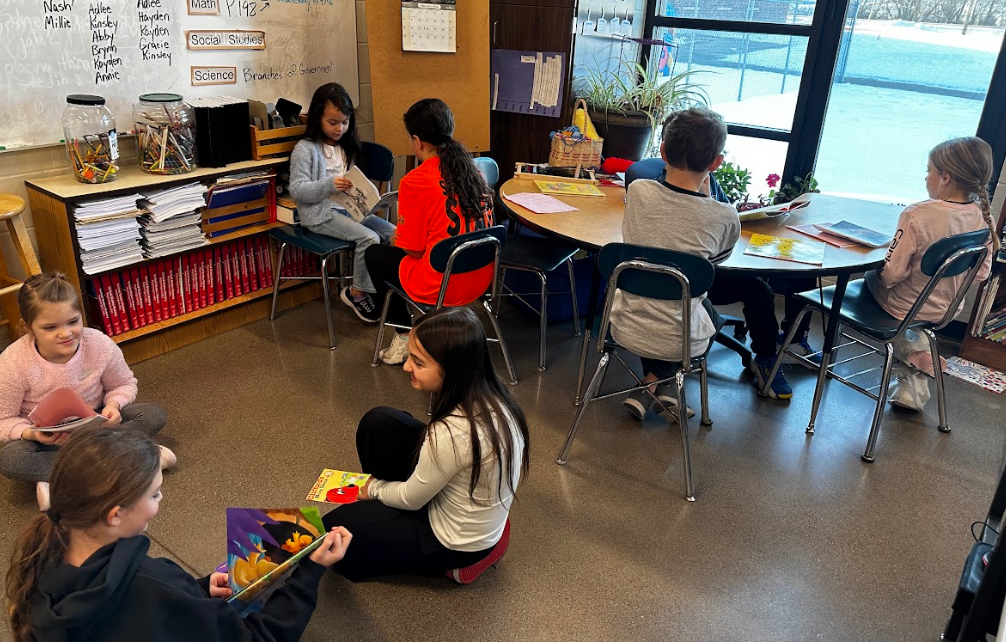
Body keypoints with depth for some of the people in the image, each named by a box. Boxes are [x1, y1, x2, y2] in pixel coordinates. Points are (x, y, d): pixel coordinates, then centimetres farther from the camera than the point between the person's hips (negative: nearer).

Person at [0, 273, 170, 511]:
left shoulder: (100, 344, -19)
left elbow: (124, 384, -2)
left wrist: (113, 405, -25)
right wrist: (31, 434, -34)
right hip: (45, 437, -1)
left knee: (154, 415, -22)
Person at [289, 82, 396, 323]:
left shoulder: (347, 146, 15)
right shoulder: (305, 149, -8)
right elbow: (297, 190, -14)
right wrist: (330, 185, -28)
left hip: (349, 207, 7)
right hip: (320, 214, -7)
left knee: (393, 233, -11)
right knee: (368, 238, -26)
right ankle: (357, 293, -7)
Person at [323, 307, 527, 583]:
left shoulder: (453, 432, -37)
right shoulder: (491, 398, -13)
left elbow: (411, 500, -17)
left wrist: (374, 489, 4)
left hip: (456, 543, -7)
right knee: (377, 424, 1)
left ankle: (448, 563, 9)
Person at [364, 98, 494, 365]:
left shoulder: (415, 182, -16)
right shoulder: (472, 170, 2)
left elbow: (412, 248, -11)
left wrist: (397, 239, 13)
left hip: (442, 286, -7)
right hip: (481, 279, 7)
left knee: (374, 254, 19)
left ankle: (405, 335, 21)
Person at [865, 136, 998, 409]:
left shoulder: (917, 215, -29)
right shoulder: (983, 218, -10)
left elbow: (892, 274, -26)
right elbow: (982, 273, 0)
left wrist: (879, 271, -4)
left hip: (906, 309, -5)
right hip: (947, 311, 5)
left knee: (871, 278, 24)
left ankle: (912, 350, 15)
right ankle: (914, 385, 27)